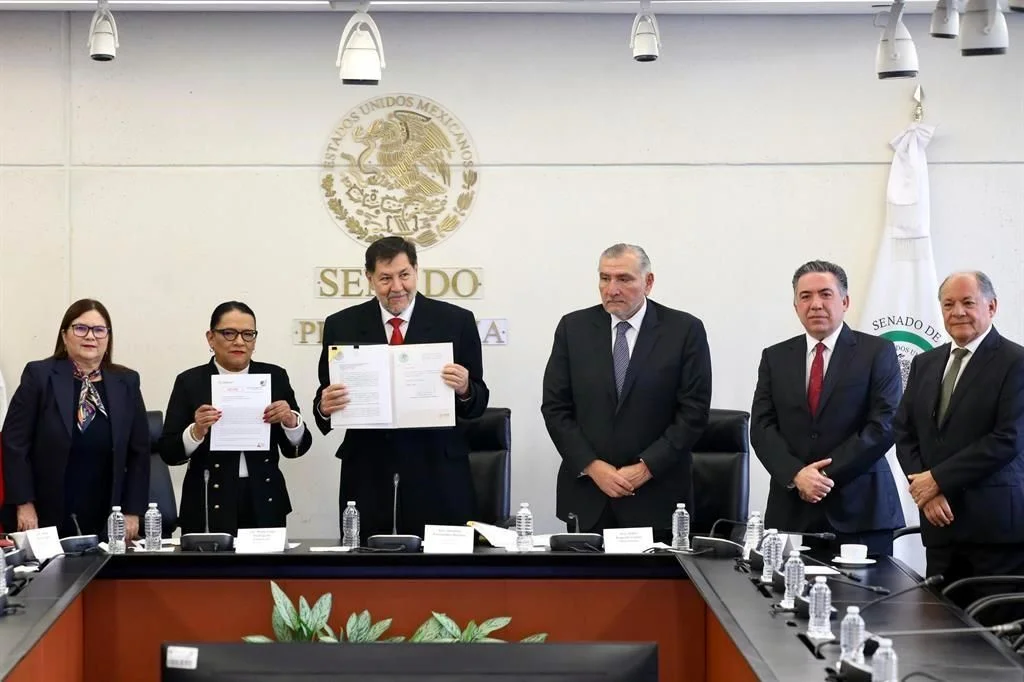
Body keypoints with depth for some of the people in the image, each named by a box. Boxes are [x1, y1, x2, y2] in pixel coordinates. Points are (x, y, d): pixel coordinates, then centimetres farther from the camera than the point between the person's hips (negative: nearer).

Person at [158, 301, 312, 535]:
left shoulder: (275, 377, 4)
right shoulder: (190, 382, -1)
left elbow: (295, 449, 5)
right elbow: (168, 453, -3)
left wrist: (290, 421, -14)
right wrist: (196, 431, -21)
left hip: (264, 506, 2)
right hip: (209, 509, -2)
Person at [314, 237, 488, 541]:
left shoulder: (456, 321, 3)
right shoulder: (342, 326, 6)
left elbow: (478, 403, 5)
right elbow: (325, 397, 9)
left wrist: (465, 390, -16)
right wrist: (325, 407, -13)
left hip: (437, 480, -1)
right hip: (368, 479, 1)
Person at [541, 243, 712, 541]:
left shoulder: (685, 330, -2)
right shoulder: (573, 328, 5)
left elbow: (693, 410, -5)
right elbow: (555, 407, 3)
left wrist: (647, 467, -11)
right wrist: (592, 466, -8)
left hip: (657, 494, -2)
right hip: (586, 492, 2)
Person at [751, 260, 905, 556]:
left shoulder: (878, 352, 3)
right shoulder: (775, 357, 12)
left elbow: (884, 425, -5)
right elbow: (762, 427, 5)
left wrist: (827, 474, -11)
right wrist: (796, 474, -12)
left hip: (860, 511, -2)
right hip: (791, 513, 2)